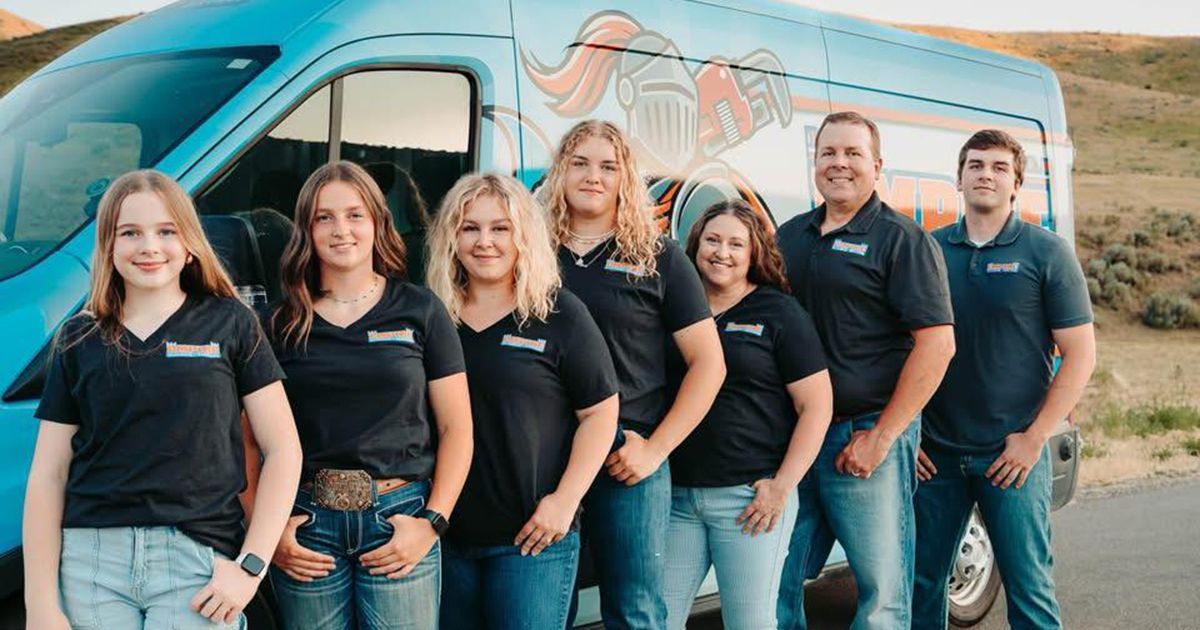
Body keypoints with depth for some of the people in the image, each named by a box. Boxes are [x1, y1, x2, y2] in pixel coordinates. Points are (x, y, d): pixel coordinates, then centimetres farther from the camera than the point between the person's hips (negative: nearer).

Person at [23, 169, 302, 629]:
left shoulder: (230, 323, 3)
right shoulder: (80, 338, 9)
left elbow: (282, 450, 1)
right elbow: (48, 475, 7)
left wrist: (251, 566, -7)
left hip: (199, 559, -2)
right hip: (90, 561, 2)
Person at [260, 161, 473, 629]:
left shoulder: (420, 310, 5)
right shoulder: (282, 324, 7)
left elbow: (456, 428, 3)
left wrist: (432, 522, -6)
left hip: (398, 517, -1)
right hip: (307, 524, 1)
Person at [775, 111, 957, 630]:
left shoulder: (901, 240, -4)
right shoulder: (789, 236, 14)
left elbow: (937, 343, -12)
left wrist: (881, 438, -15)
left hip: (868, 436, -6)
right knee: (775, 585, 9)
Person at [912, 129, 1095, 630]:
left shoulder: (1047, 254, -2)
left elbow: (1080, 354, -4)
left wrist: (1033, 440, -10)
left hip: (1012, 455, -3)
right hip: (935, 453, 3)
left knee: (1028, 587, 1)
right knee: (921, 581, 8)